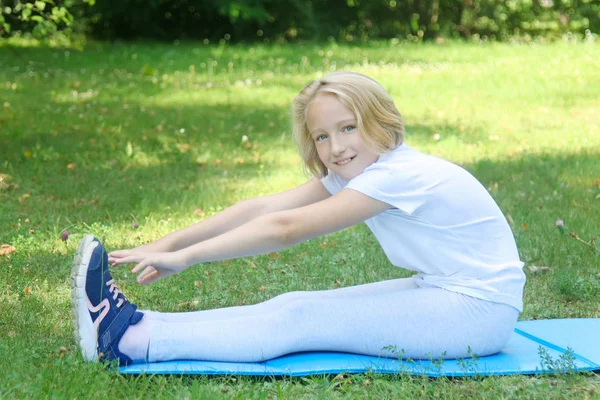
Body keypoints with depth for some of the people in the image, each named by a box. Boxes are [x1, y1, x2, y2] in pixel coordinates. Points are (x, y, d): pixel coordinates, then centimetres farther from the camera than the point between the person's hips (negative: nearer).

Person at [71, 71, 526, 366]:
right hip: (438, 293, 8)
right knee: (295, 308, -8)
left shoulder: (400, 175, -24)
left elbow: (286, 229, -27)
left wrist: (186, 256, -24)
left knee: (300, 319, -17)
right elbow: (263, 208, -7)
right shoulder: (353, 170, 2)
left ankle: (132, 340, -18)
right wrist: (168, 243, -15)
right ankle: (136, 328, -12)